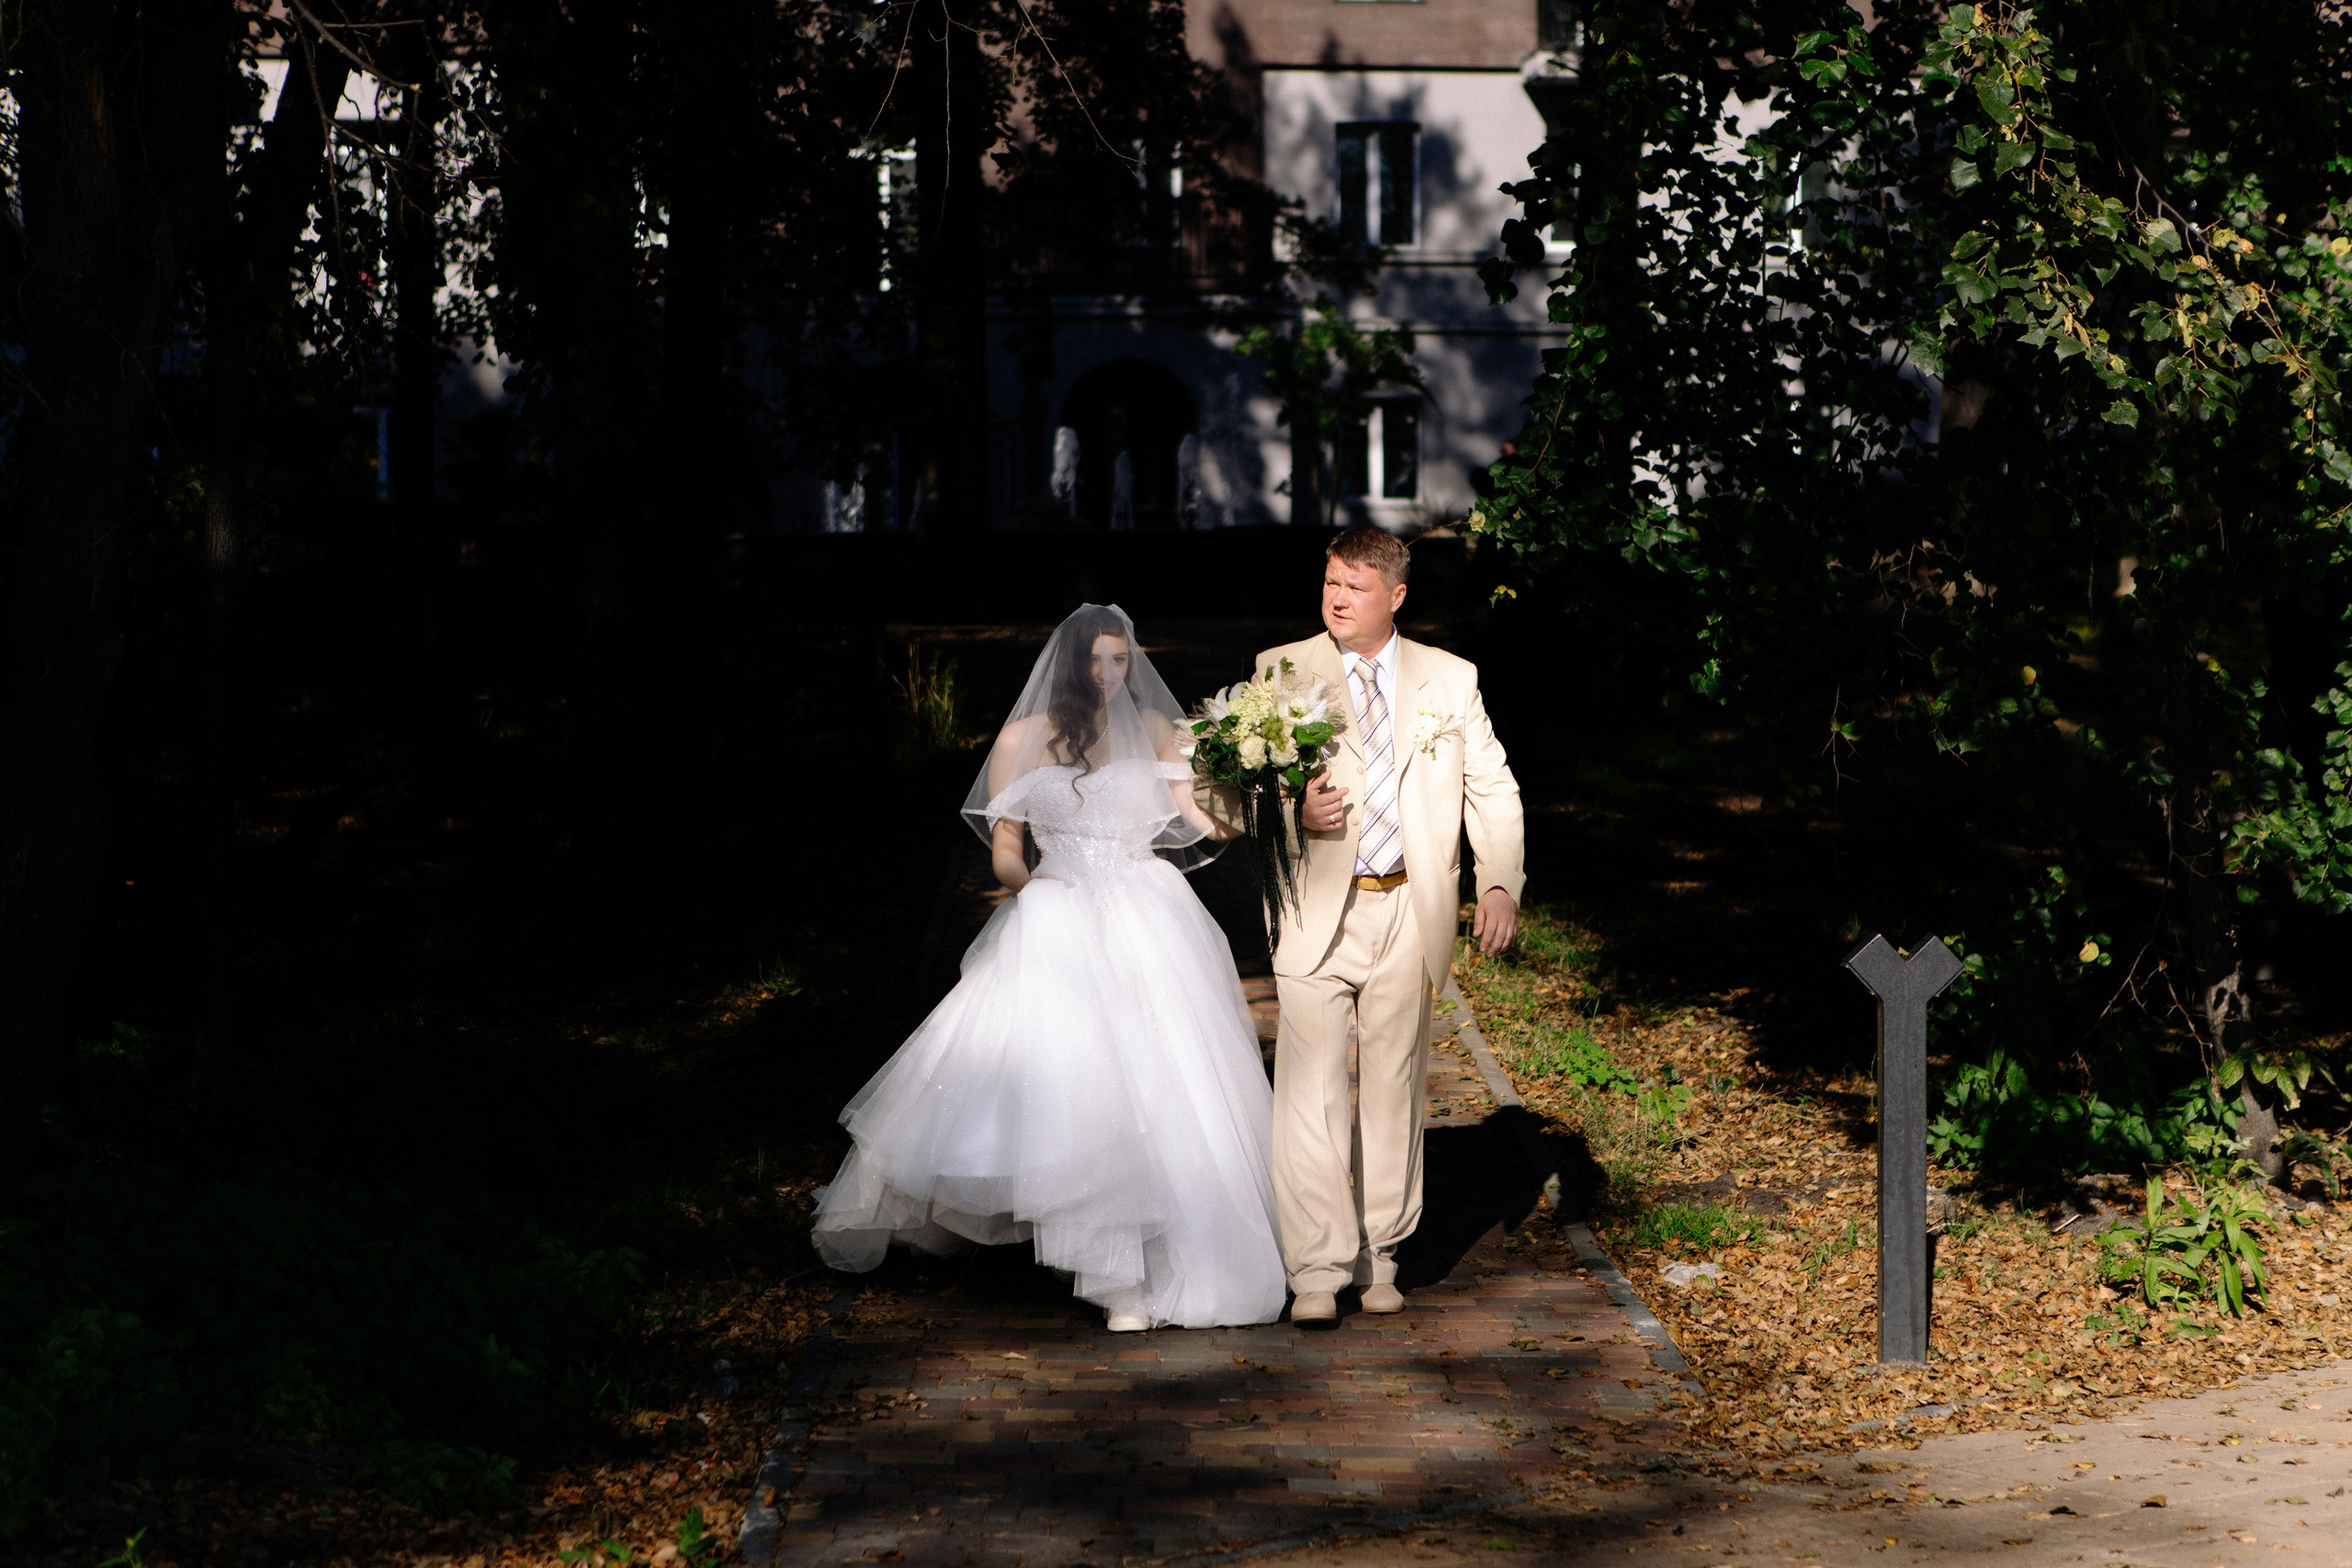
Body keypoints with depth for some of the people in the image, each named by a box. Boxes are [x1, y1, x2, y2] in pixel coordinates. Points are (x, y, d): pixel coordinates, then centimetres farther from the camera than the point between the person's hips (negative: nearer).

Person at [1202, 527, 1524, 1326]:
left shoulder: (1450, 679, 9)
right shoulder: (1279, 671, 3)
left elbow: (1493, 790, 10)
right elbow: (1224, 789, 2)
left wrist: (1500, 884, -3)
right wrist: (1289, 808, -18)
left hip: (1410, 913, 2)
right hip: (1316, 913, -2)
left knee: (1394, 1087, 9)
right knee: (1312, 1091, -8)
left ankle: (1378, 1256, 21)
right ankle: (1317, 1270, -3)